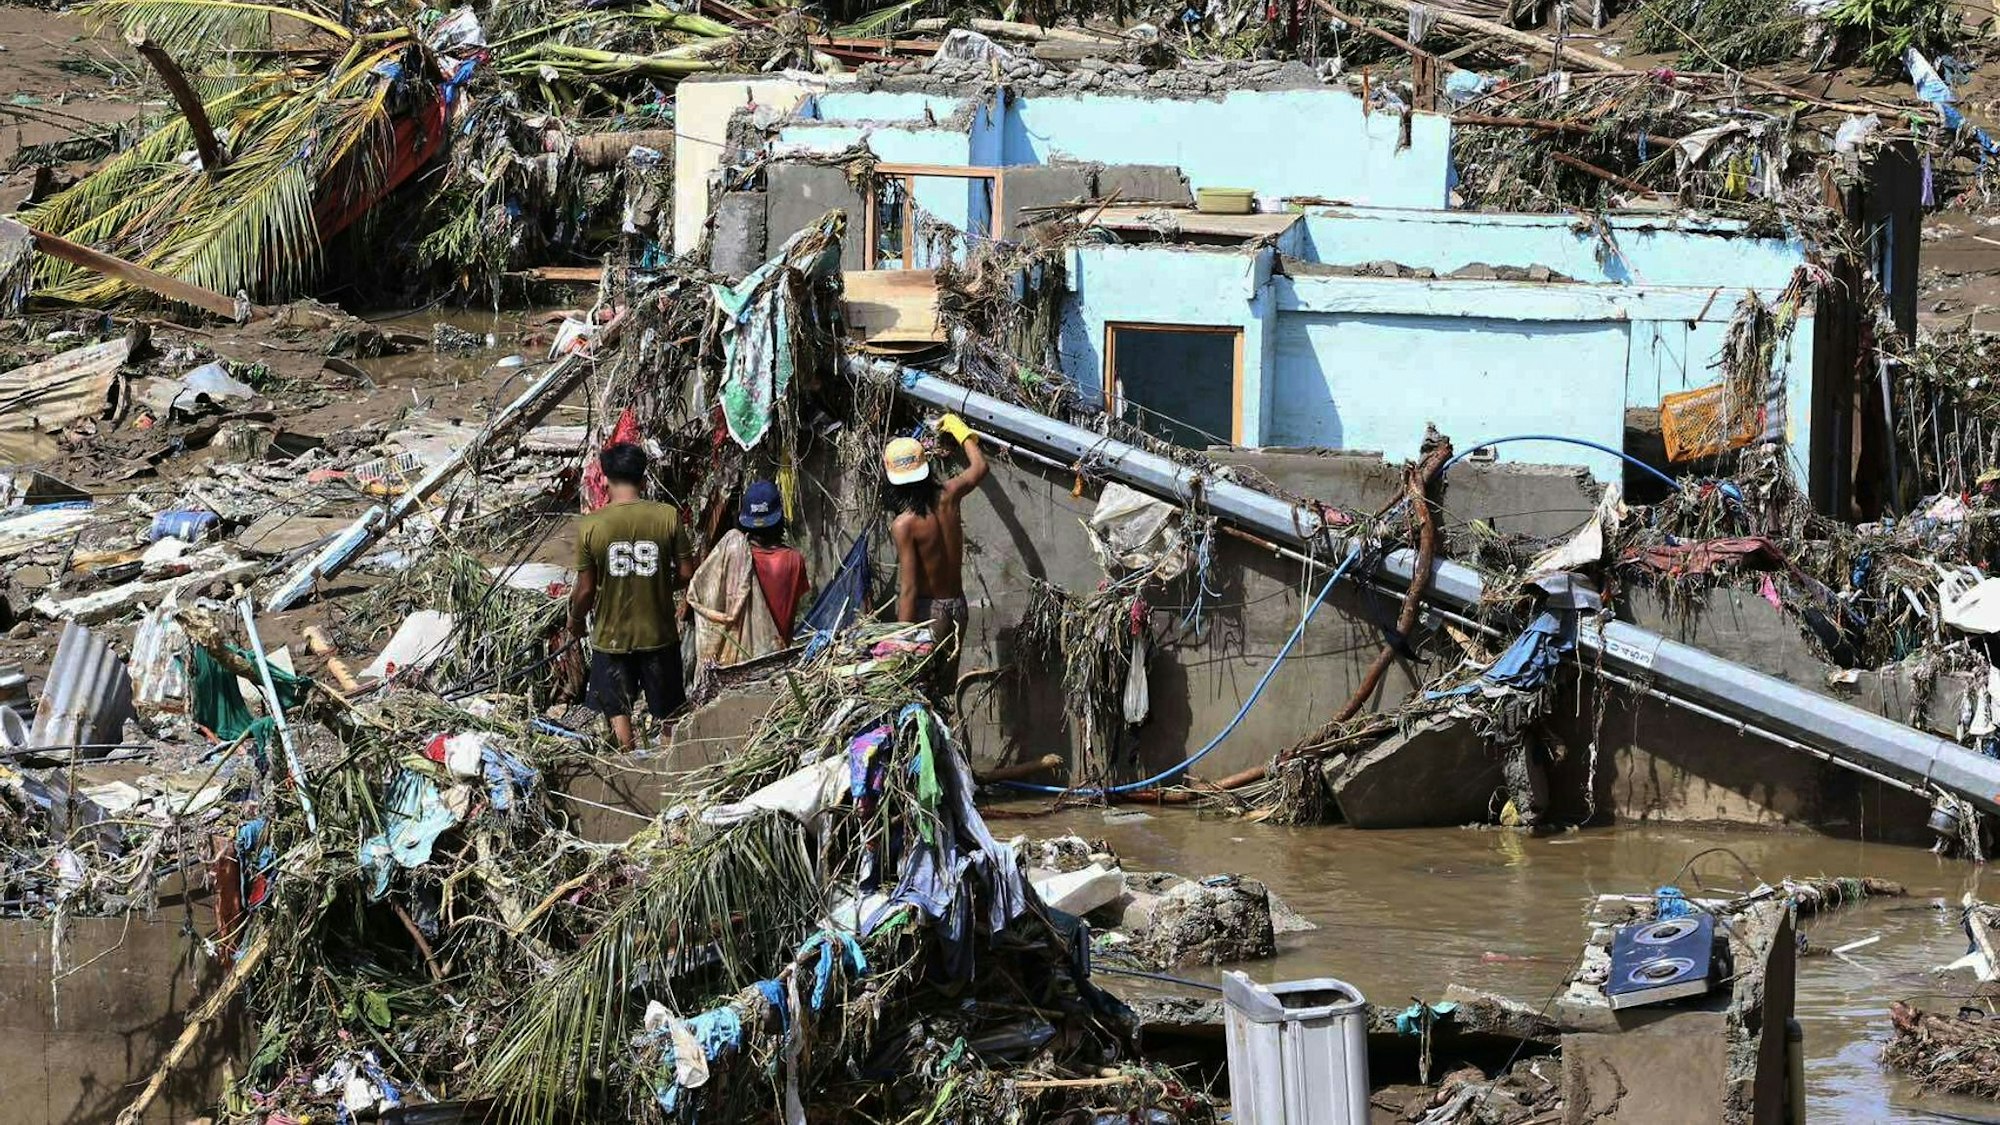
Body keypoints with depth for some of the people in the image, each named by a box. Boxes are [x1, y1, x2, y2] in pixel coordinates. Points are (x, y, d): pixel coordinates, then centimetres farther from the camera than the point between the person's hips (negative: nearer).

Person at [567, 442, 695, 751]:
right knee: (668, 712, 17)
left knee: (618, 709, 15)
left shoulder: (590, 525, -13)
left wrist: (575, 621, 11)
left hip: (611, 636, -1)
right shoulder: (668, 516, -12)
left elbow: (586, 590, -8)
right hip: (658, 633, 1)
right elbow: (687, 574, -7)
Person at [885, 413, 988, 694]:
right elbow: (979, 467, 19)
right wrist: (962, 431, 33)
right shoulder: (947, 496, -4)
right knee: (943, 691, 15)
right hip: (957, 606, 6)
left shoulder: (904, 524, -20)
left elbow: (909, 589, -22)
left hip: (927, 610, -6)